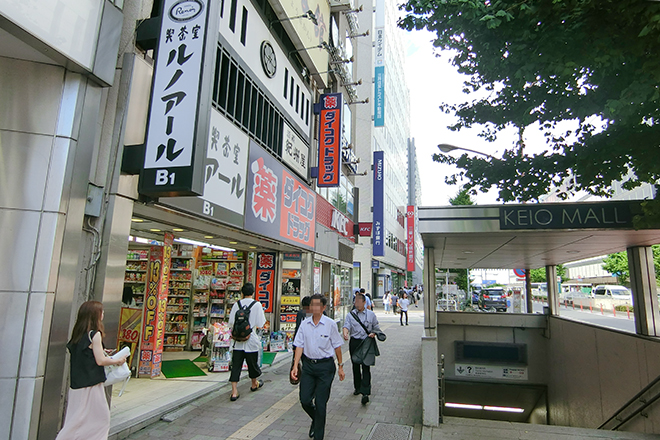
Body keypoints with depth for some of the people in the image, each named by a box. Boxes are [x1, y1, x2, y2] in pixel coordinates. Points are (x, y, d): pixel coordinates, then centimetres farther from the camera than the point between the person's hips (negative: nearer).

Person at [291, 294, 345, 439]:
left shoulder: (330, 324, -7)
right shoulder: (304, 324, 1)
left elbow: (337, 346, 0)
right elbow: (299, 345, 3)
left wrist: (340, 367, 4)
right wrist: (295, 366, -5)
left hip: (325, 366, -3)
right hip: (308, 365, 3)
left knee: (320, 403, 1)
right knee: (305, 400, 6)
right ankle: (316, 420, 39)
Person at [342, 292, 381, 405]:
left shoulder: (371, 314, 6)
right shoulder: (350, 315, 5)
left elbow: (376, 327, 12)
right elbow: (346, 326, -8)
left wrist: (373, 333, -9)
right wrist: (345, 333, -30)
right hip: (354, 342, 2)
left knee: (366, 367, -9)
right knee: (355, 366, 12)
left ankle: (365, 393, -11)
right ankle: (357, 388, 30)